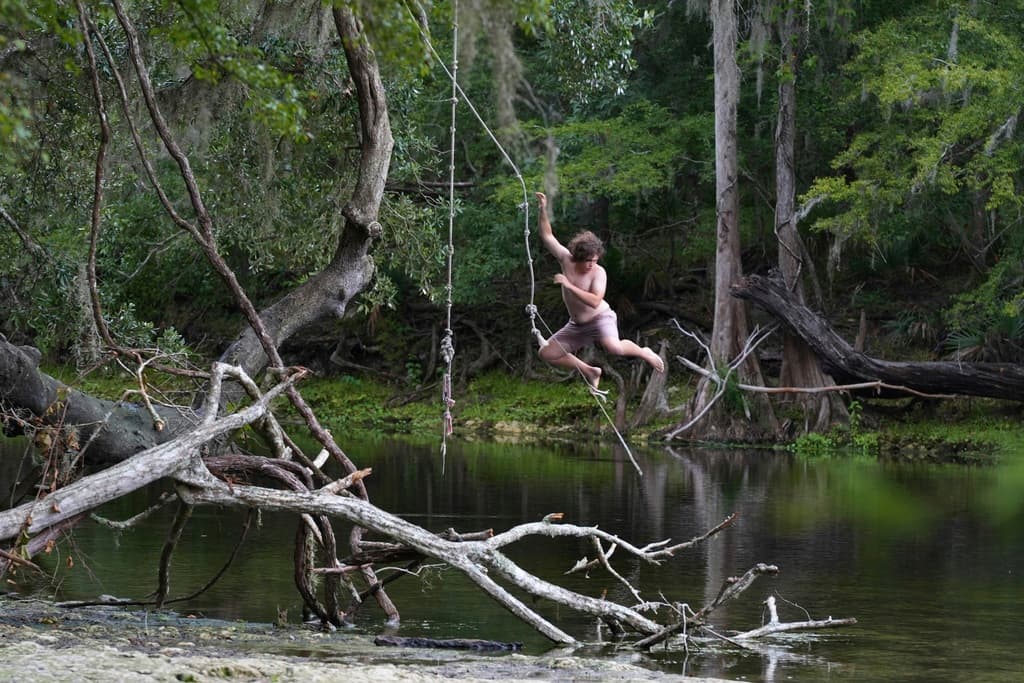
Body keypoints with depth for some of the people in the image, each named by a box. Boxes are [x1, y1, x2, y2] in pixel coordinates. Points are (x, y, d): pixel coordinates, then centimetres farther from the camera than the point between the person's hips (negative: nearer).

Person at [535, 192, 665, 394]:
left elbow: (595, 301, -35)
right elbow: (546, 235, -10)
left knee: (613, 347, -37)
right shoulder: (566, 259, -11)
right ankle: (589, 372, 19)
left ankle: (644, 353, -4)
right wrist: (543, 210, -23)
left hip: (600, 318, -6)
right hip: (577, 324, 6)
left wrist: (569, 285, -39)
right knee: (547, 353, 2)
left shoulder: (598, 273, -23)